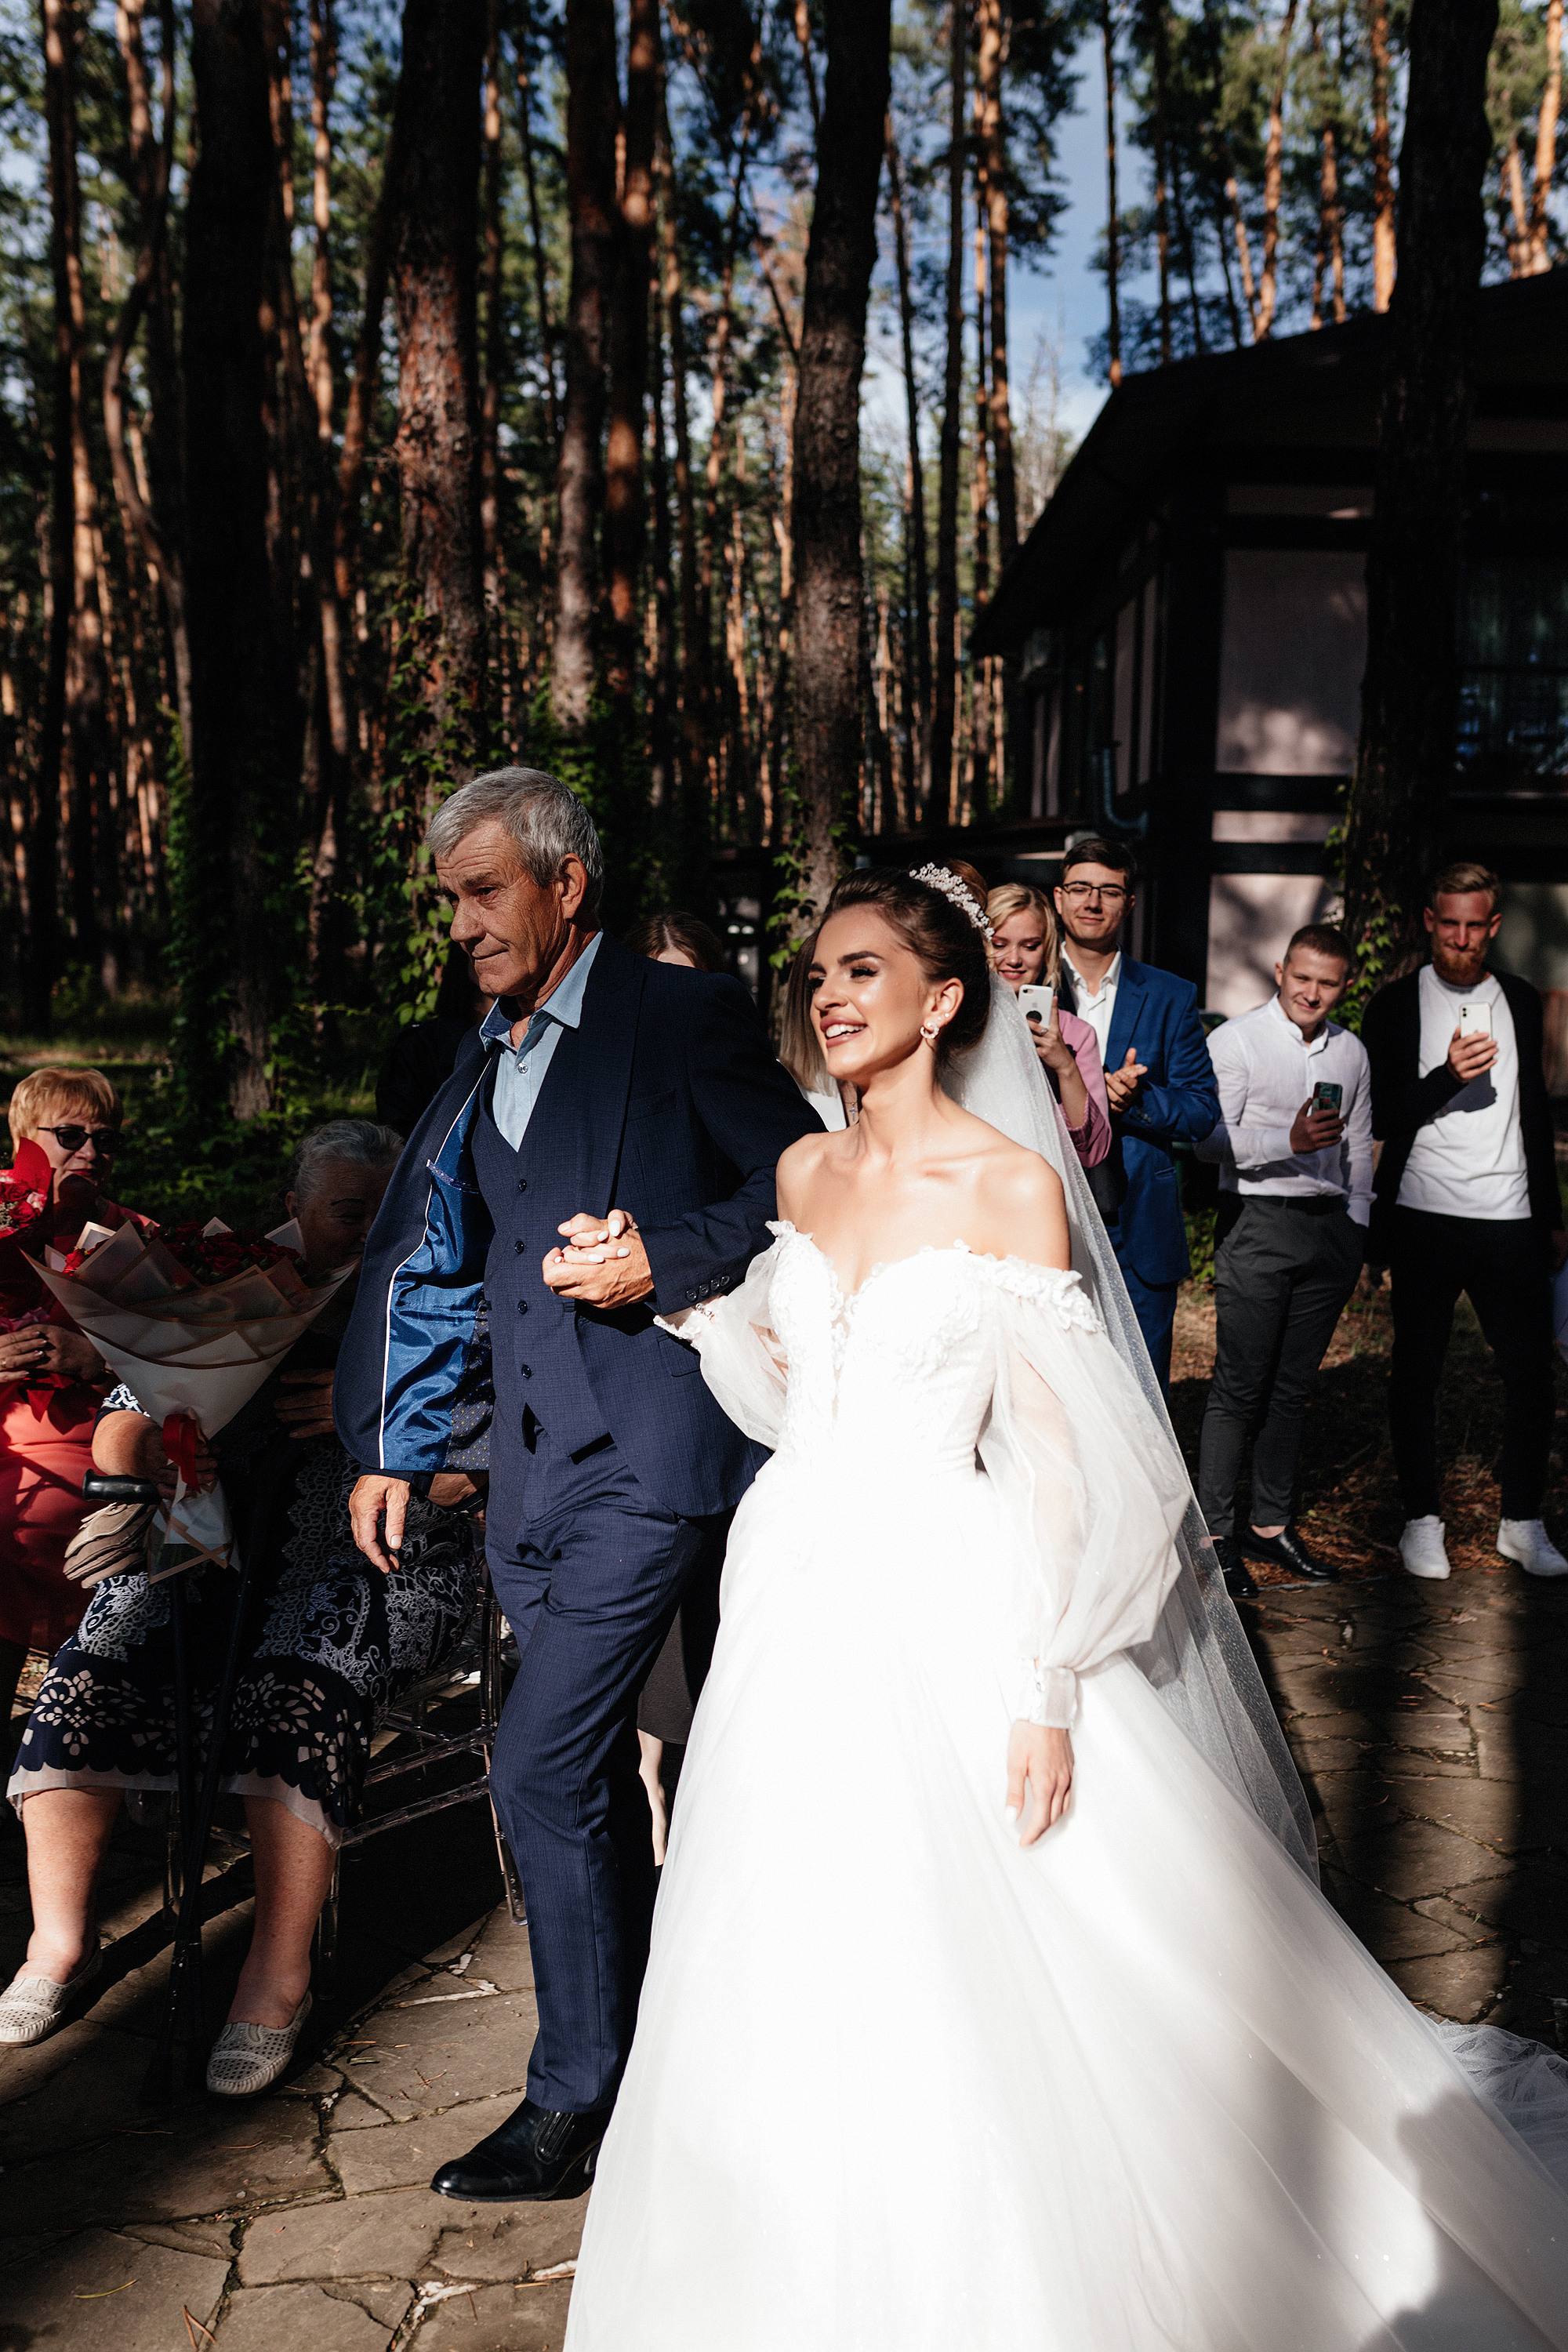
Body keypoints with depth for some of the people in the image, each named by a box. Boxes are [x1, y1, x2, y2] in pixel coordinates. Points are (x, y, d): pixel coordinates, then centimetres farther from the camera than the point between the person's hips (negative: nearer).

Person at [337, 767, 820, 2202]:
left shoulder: (686, 1019, -5)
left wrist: (664, 1259, -18)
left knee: (542, 1771, -8)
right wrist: (397, 1446, 16)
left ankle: (575, 2101, 10)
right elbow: (433, 1259, 18)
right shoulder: (486, 1059, 15)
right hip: (538, 1462, 8)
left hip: (647, 1450, -7)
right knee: (596, 1772, 17)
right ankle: (643, 2041, 35)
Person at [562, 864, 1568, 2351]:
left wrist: (1048, 1692, -16)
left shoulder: (1012, 1185, -10)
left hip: (943, 1613, -6)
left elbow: (1049, 1450, -12)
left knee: (977, 1977, 2)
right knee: (799, 1966, 15)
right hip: (800, 1598, 6)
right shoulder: (804, 1172, 7)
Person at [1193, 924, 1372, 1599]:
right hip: (1260, 1223, -5)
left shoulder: (1352, 1052, 14)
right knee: (1239, 1385, -5)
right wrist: (1289, 1141, -26)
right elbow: (1210, 1138, -13)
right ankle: (1214, 1532, 4)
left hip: (1331, 1227, 5)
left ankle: (1271, 1523, 19)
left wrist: (1357, 1232, 17)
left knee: (1293, 1386, 10)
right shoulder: (1235, 1041, -4)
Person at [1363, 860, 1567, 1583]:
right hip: (1425, 1217, -2)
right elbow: (1381, 1118, -4)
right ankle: (1422, 1517, 17)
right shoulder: (1396, 1005, 0)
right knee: (1417, 1371, 5)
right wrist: (1447, 1076, -20)